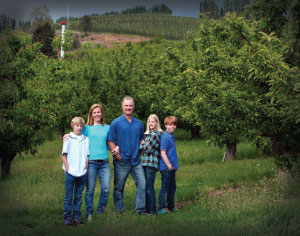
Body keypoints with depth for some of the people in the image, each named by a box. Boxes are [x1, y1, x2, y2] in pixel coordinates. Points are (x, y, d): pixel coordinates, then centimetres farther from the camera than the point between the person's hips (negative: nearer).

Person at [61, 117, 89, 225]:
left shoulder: (86, 139, 9)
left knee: (78, 196, 9)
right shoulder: (68, 138, 1)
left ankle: (76, 216, 16)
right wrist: (68, 169, -5)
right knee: (68, 196, 2)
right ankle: (67, 217, 9)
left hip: (82, 173, 3)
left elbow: (87, 155, 10)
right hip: (71, 172, -2)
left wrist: (86, 169, 2)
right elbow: (64, 155, 1)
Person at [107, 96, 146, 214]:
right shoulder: (116, 123, -1)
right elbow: (110, 141, -3)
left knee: (142, 183, -5)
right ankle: (119, 210, 17)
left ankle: (140, 209, 2)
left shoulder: (139, 123, 12)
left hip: (136, 160, 3)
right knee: (118, 187, 5)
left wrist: (141, 154, 9)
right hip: (121, 161, -3)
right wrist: (116, 152, -14)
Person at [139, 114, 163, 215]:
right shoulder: (147, 134, 18)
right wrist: (143, 145, 0)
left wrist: (142, 144, 3)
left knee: (149, 187, -6)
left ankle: (151, 210, 0)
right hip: (145, 163, 8)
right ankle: (146, 208, 19)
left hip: (151, 163, -8)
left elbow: (149, 148, -13)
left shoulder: (157, 134, -9)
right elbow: (141, 148, 20)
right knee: (145, 186, 11)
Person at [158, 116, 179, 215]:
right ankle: (161, 208, 2)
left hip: (172, 167, 9)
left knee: (172, 187, 16)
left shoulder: (172, 137, 13)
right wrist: (169, 165, -21)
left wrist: (174, 165, 16)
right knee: (165, 188, -4)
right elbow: (162, 152, -19)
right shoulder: (165, 137, -14)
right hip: (166, 167, -9)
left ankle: (171, 207, 26)